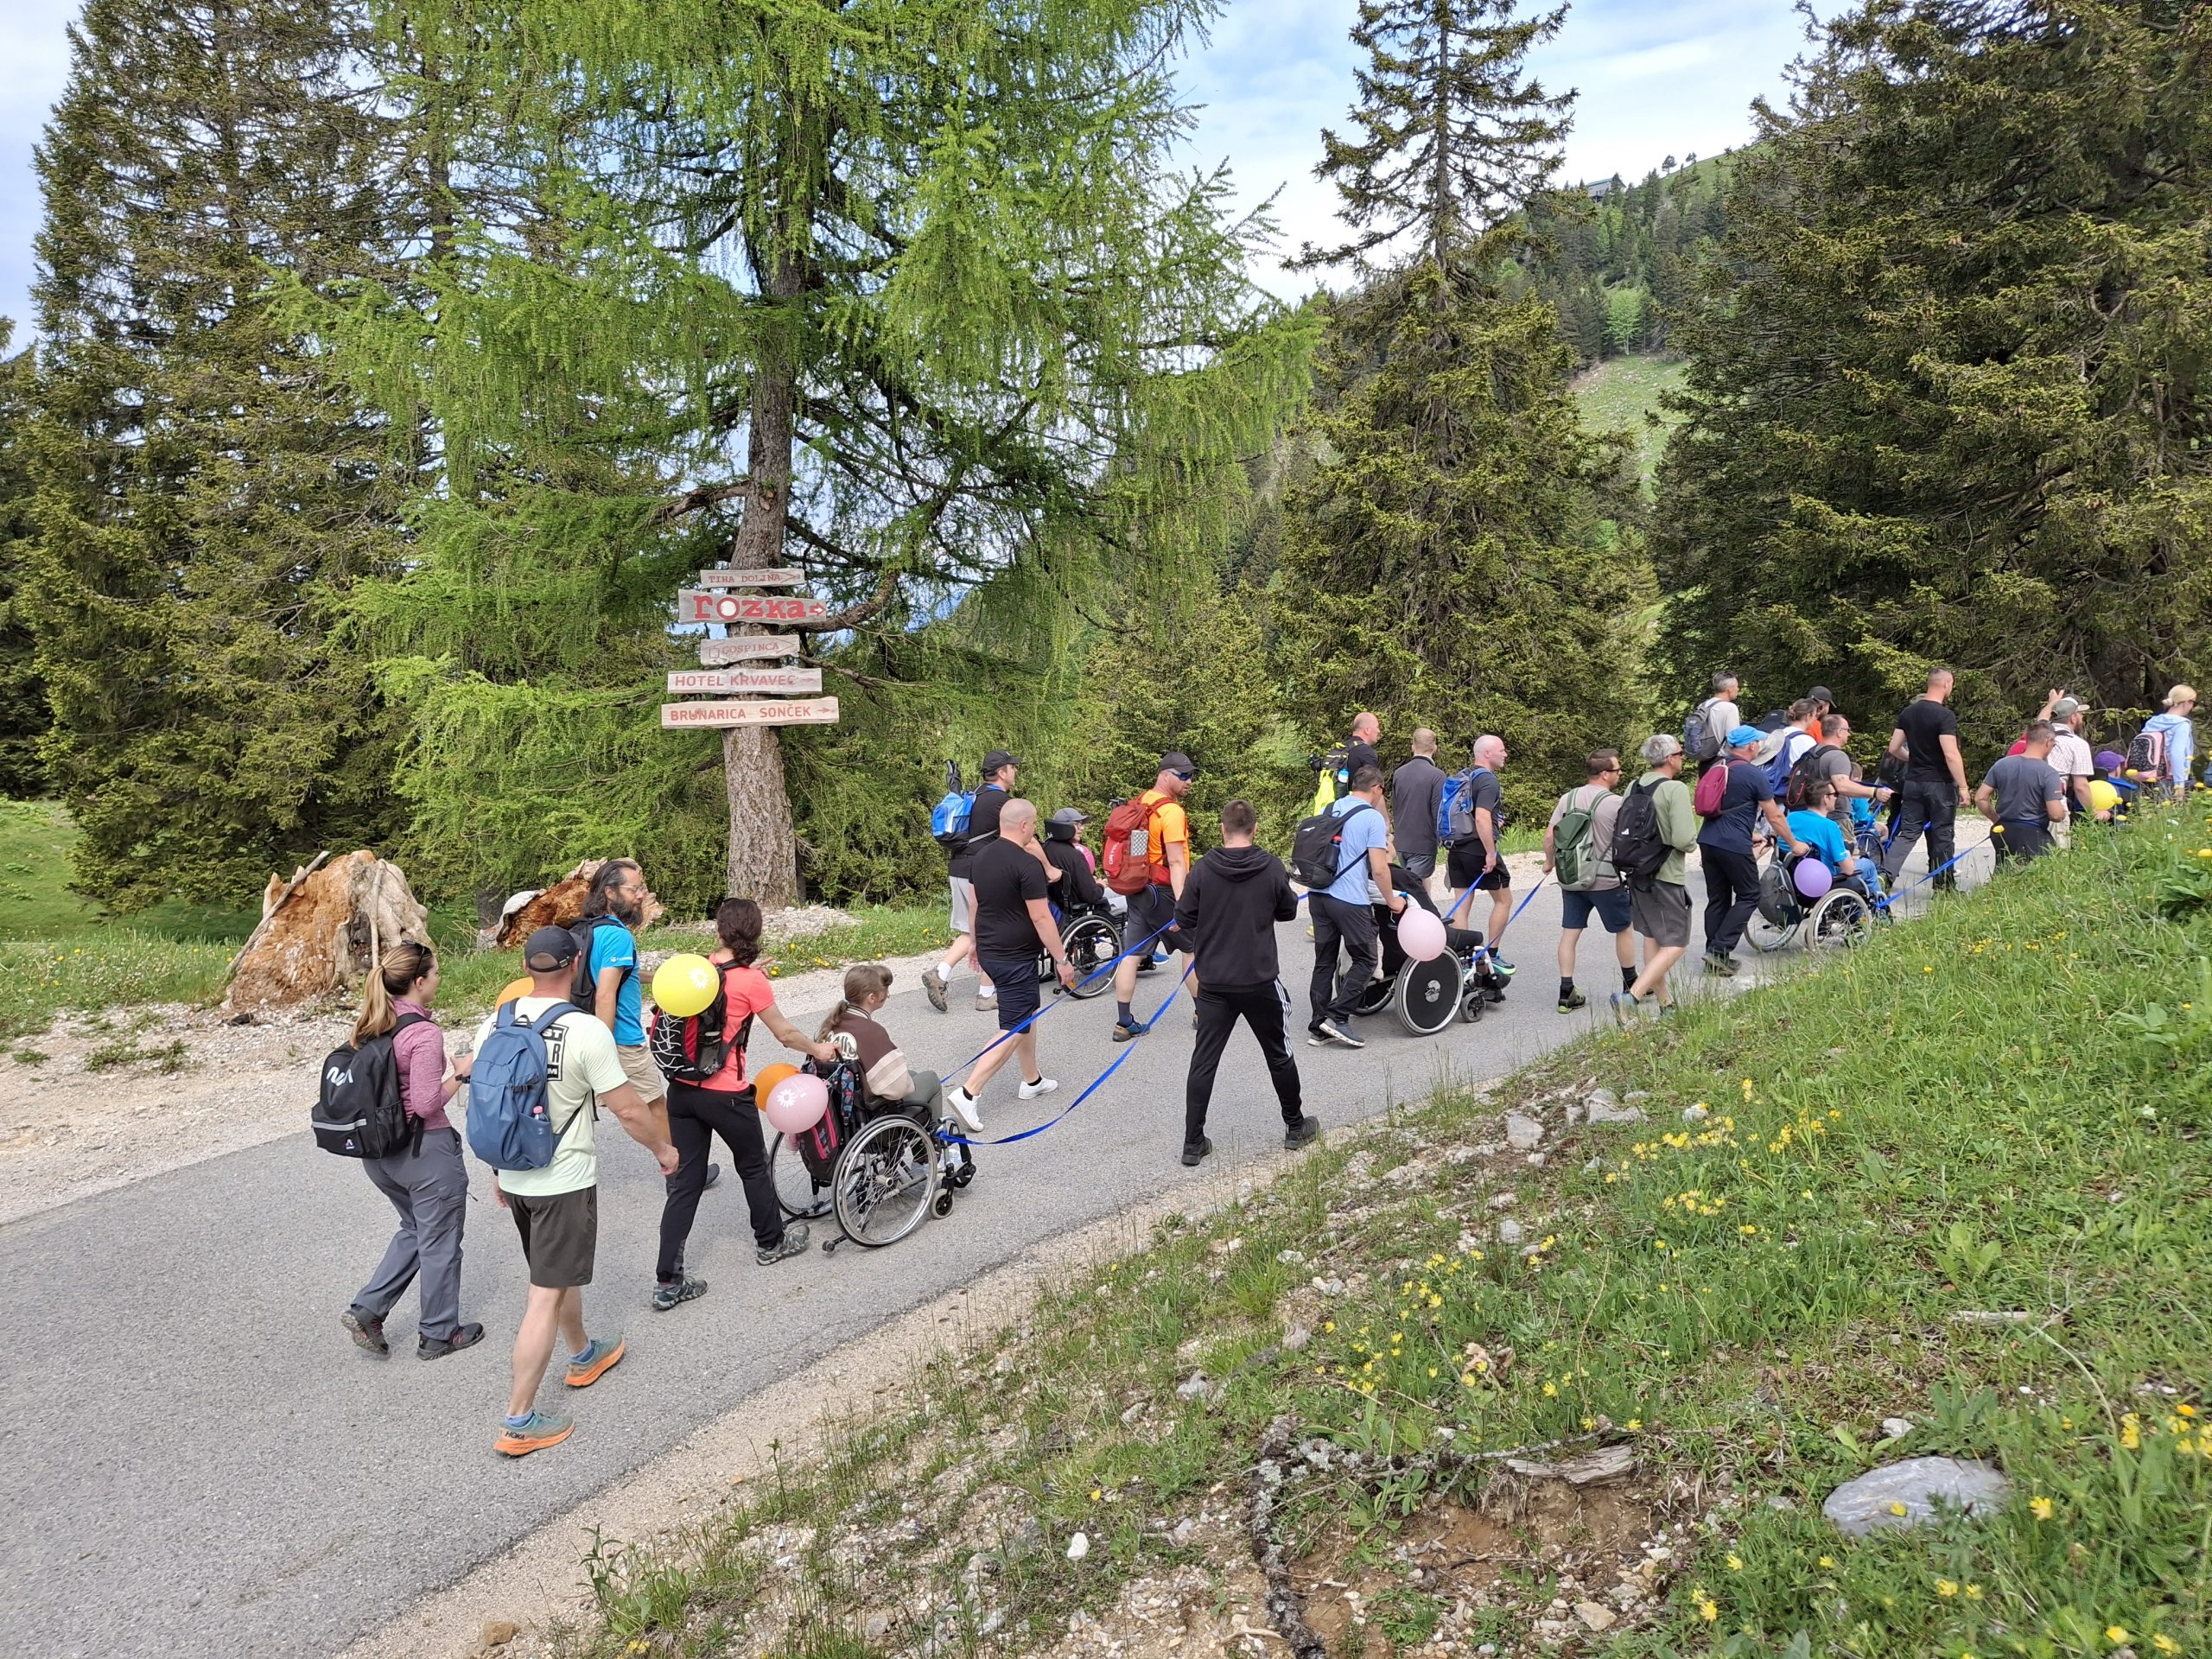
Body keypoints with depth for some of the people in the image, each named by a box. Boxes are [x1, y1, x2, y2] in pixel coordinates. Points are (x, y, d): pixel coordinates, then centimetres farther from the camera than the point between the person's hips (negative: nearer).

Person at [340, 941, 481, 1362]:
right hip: (425, 1151, -8)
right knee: (439, 1242, 10)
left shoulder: (371, 1025, 2)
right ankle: (438, 1334, 23)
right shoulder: (423, 1032, -22)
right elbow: (427, 1104, -23)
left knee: (414, 1228, 27)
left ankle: (367, 1310, 20)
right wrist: (461, 1074, -10)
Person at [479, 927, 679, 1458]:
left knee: (560, 1271, 26)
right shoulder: (587, 1031, -20)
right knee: (547, 1295, 0)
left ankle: (584, 1356, 48)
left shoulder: (495, 1025, -2)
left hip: (515, 1177, 7)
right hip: (565, 1183, -7)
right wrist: (663, 1148, 3)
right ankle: (519, 1422, 4)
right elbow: (628, 1109, -15)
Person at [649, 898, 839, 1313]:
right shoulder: (751, 981, -12)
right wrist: (819, 1051, 14)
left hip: (682, 1089, 5)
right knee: (753, 1166, 19)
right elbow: (785, 1034, -3)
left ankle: (667, 1282, 8)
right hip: (726, 1094, -5)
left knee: (684, 1182, 9)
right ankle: (771, 1243, 40)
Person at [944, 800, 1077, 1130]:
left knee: (1028, 1012, 24)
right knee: (1014, 1030, -4)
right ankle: (967, 1093, -13)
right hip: (1016, 958, -9)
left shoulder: (981, 858, 6)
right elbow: (1041, 918, -19)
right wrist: (1061, 959, -12)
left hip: (989, 951, 9)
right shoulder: (1027, 864, -20)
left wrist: (977, 944, 28)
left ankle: (1032, 1080, 34)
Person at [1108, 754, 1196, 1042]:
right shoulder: (1171, 811, -17)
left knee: (1131, 955, 5)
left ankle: (1123, 1023, 7)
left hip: (1137, 890, 8)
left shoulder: (1139, 804, 9)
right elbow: (1176, 862, -23)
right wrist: (1181, 904, -26)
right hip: (1163, 892, -8)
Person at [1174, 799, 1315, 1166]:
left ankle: (1193, 1143, 5)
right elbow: (1288, 911, 7)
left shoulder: (1203, 869, -8)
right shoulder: (1272, 868, -7)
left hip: (1213, 984, 0)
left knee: (1203, 1061, 6)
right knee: (1279, 1056, 17)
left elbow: (1183, 919, -3)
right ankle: (1295, 1127, 31)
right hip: (1260, 981, 0)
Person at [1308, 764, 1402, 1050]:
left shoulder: (1330, 809, 14)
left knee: (1324, 961, 12)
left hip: (1318, 894, 7)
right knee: (1366, 959, 6)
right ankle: (1338, 1017, -3)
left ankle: (1318, 1026, 14)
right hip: (1350, 900, -7)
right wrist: (1392, 901, 4)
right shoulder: (1373, 818, -6)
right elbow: (1379, 869, -10)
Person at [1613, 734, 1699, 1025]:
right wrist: (1691, 838, 0)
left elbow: (1624, 827, 7)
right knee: (1675, 944, -2)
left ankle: (1663, 1000, 29)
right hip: (1667, 876, -7)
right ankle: (1631, 997, -17)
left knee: (1651, 936, 19)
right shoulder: (1676, 789, -17)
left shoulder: (1634, 788, 3)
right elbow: (1684, 839, -25)